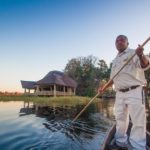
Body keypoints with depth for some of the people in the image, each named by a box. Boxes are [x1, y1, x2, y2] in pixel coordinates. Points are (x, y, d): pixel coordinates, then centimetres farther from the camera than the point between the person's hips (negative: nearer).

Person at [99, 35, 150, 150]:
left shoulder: (134, 53, -3)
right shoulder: (115, 60, 18)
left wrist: (141, 55, -43)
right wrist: (105, 87, 13)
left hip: (134, 91, -7)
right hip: (120, 93, 7)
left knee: (138, 121, -5)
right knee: (120, 119, 15)